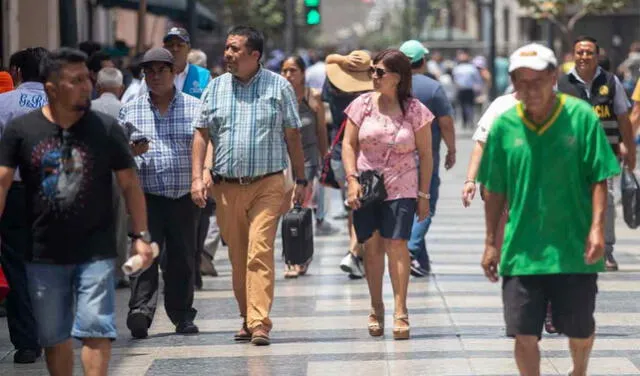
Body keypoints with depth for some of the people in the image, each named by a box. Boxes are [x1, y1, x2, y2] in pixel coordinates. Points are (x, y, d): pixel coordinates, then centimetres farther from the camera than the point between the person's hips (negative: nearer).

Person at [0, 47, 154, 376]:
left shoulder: (105, 129, -2)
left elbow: (129, 184, 3)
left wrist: (140, 236, -2)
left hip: (95, 253, -1)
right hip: (44, 255, 1)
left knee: (96, 331, -8)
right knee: (54, 337, 11)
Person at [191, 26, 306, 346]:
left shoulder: (278, 87, 3)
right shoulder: (215, 88, 9)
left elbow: (293, 135, 7)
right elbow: (201, 133, 9)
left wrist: (300, 180, 6)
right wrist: (197, 177, -2)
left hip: (267, 185, -3)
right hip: (226, 187, 3)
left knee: (260, 253, -14)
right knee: (237, 257, 8)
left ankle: (260, 323, -18)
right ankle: (247, 319, 20)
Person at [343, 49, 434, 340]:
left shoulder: (415, 110, -1)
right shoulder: (363, 105, 4)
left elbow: (425, 155, 4)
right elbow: (349, 144, 6)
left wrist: (423, 195, 1)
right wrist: (352, 179, -7)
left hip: (401, 188, -2)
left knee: (396, 244, -12)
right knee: (372, 246, 1)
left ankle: (400, 312, -10)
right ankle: (376, 309, 12)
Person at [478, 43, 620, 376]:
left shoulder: (581, 117, -6)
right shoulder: (504, 126, -1)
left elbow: (599, 179, -4)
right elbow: (495, 191, 7)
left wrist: (597, 228, -15)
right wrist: (491, 243, 8)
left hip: (574, 249, -1)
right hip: (522, 249, 1)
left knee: (580, 331, 11)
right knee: (524, 335, -3)